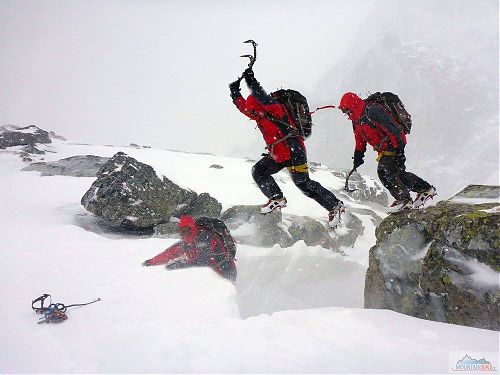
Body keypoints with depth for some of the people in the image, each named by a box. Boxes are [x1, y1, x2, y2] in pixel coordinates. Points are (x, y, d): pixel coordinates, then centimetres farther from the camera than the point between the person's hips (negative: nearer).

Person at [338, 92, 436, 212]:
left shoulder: (373, 112, -23)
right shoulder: (357, 120, 7)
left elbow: (393, 129, -26)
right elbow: (360, 141, 21)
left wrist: (399, 150, -28)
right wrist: (358, 156, 20)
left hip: (394, 144, -9)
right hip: (384, 149, 10)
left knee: (384, 170, -21)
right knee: (398, 173, 12)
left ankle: (404, 199, -14)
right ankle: (426, 189, 29)